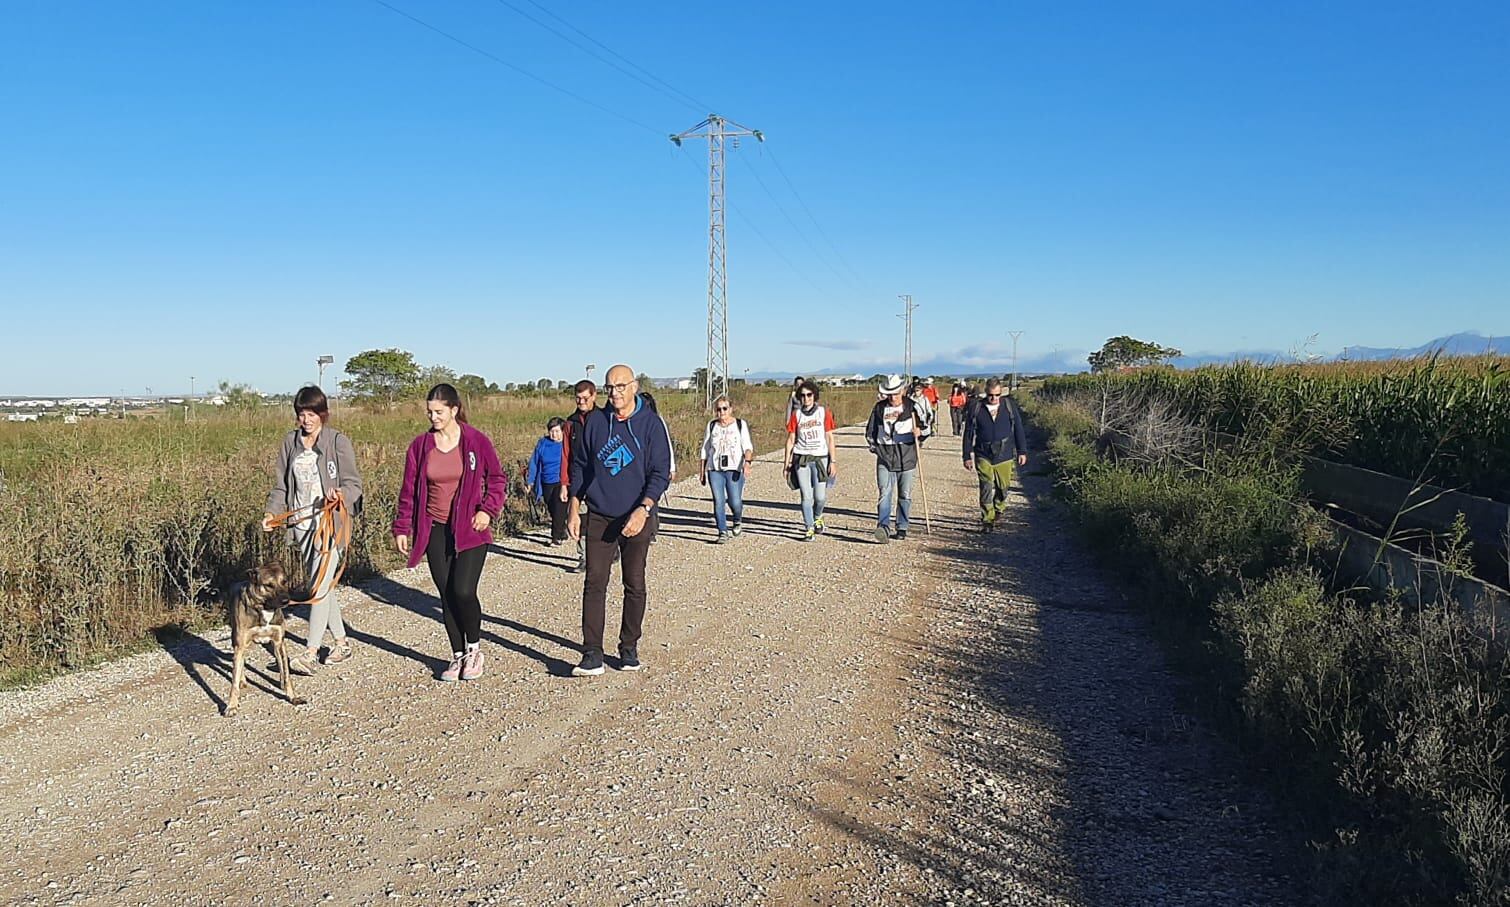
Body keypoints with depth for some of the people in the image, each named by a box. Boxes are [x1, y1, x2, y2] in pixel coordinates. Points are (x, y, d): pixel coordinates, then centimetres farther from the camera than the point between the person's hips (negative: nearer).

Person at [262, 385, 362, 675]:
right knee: (320, 586, 13)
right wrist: (272, 512, -2)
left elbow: (353, 482, -8)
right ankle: (341, 643, 26)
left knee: (320, 586, -10)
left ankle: (310, 653, -8)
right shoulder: (290, 442, 9)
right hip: (301, 524, 6)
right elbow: (281, 485, 13)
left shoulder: (338, 441, -6)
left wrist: (342, 494, -30)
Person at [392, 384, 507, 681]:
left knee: (463, 591, -13)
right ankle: (458, 656, 20)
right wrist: (402, 528, 8)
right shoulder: (420, 446, 3)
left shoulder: (476, 441, -4)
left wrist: (488, 509, -9)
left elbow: (497, 479, 4)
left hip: (470, 530, -3)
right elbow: (409, 490, 9)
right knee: (447, 595, 6)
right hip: (436, 531, 3)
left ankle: (474, 648, 11)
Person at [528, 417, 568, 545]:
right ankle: (562, 533, 29)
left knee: (559, 510, -10)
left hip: (562, 483, -4)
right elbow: (534, 463, 11)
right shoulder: (542, 444, 5)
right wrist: (530, 480, 8)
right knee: (553, 510, 12)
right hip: (546, 484, 4)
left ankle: (556, 537, -1)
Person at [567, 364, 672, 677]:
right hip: (598, 517, 2)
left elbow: (661, 473, -8)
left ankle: (629, 649, 21)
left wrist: (643, 510, -21)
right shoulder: (594, 422, 3)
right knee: (594, 584, -3)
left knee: (635, 586, 8)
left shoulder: (651, 423, -5)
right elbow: (579, 466, 12)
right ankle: (592, 655, -1)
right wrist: (574, 509, 6)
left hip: (637, 518, -2)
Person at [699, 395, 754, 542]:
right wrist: (703, 472, 13)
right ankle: (723, 532, 2)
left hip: (734, 469, -2)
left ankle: (738, 520, 24)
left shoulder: (740, 425, 6)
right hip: (715, 469, 2)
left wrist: (747, 462, -22)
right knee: (718, 501, -6)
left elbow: (747, 446, -3)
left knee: (735, 501, -8)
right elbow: (705, 449, 17)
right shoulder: (711, 426, 13)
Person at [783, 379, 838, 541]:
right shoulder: (796, 414, 5)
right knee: (806, 496, -2)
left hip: (820, 458, -1)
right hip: (801, 459, 1)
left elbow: (830, 438, 4)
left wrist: (832, 462, -1)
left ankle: (817, 517, 28)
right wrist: (787, 462, 5)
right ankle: (809, 529, 8)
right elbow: (791, 439, 9)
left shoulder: (824, 412, 2)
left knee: (820, 496, -4)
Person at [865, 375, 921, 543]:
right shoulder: (879, 408, 7)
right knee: (884, 493, -12)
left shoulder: (911, 406, 2)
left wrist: (919, 430, -17)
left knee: (905, 495, 7)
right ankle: (883, 527, -21)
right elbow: (870, 430, 18)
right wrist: (874, 448, 9)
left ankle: (902, 528, 17)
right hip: (885, 456, 1)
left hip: (907, 456, 0)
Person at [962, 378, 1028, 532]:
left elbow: (1018, 430, 6)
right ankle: (987, 520, -1)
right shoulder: (977, 409, -3)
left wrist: (1022, 451, 5)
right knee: (986, 488, -8)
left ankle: (999, 510, 38)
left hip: (1004, 456, 1)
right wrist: (967, 456, 2)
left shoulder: (1009, 406, 0)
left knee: (1002, 487, 11)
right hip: (983, 457, -1)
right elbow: (968, 434, 2)